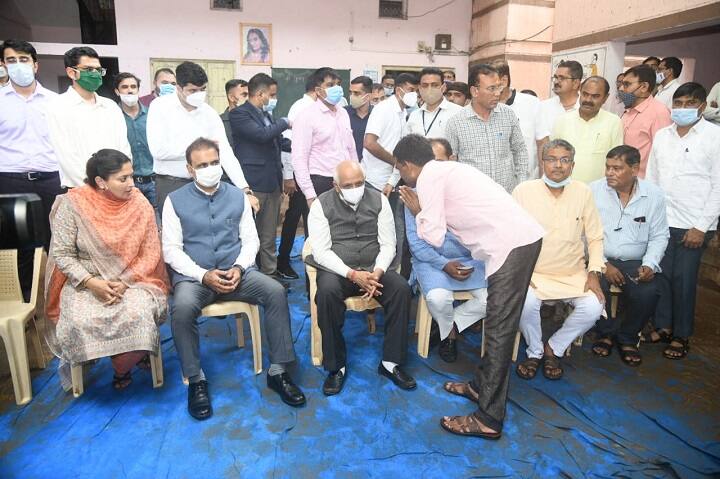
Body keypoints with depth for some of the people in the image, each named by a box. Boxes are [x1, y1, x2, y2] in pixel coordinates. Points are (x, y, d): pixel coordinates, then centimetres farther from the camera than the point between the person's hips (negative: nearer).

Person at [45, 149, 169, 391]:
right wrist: (92, 283, -19)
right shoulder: (72, 204, -9)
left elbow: (150, 253, -4)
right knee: (81, 322, -29)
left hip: (132, 279, 0)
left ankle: (123, 367, 3)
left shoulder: (140, 204, -6)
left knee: (139, 315, -29)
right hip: (84, 280, 0)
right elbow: (62, 254, -5)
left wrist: (125, 282, -17)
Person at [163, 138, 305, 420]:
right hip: (193, 275, -2)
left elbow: (250, 240, 9)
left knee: (276, 292, -23)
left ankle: (278, 372, -13)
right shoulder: (175, 201, 3)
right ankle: (196, 380, -12)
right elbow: (171, 249, -2)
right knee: (182, 308, -34)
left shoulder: (237, 196, 11)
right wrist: (204, 276, -15)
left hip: (236, 271, 2)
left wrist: (239, 268, -11)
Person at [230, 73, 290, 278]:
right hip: (253, 184, -8)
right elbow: (261, 134, -22)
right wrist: (285, 122, -9)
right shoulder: (239, 113, -8)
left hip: (272, 183, 8)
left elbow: (278, 142, 24)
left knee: (269, 236, 13)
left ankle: (270, 274, 22)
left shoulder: (266, 114, 17)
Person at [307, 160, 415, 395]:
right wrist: (352, 274, -22)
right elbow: (321, 251, -10)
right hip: (337, 270, -2)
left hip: (374, 268, 2)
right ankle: (336, 366, -18)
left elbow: (388, 244, 1)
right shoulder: (321, 205, -4)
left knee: (401, 288, -25)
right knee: (327, 293, -34)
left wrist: (377, 272, -18)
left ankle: (391, 362, -12)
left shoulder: (379, 200, 3)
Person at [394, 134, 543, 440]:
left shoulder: (429, 177, -4)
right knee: (498, 323, 18)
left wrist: (418, 213, 8)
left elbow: (434, 237, -8)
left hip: (511, 244, -10)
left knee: (500, 329, -5)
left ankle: (489, 419, 4)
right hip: (523, 237, 10)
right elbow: (448, 223, 23)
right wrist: (423, 211, 22)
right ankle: (481, 385, 33)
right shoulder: (447, 169, 22)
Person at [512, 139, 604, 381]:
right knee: (526, 303, -30)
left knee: (594, 306, -22)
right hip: (533, 273, -2)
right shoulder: (523, 191, -5)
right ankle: (535, 351, 4)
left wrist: (594, 272, -6)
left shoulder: (583, 192, 2)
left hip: (574, 275, 3)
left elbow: (595, 237, 6)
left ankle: (553, 348, 6)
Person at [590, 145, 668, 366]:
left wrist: (650, 265, -9)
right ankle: (606, 332, 3)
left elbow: (659, 236, 7)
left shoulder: (654, 195, 2)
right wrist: (603, 265, -15)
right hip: (600, 259, -1)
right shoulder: (594, 190, -4)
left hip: (636, 262, 2)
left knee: (648, 293, -25)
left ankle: (627, 337, 7)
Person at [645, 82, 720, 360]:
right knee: (661, 274, 7)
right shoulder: (661, 136, 8)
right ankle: (663, 326, 24)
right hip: (661, 220, 4)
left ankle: (682, 336, 16)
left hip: (693, 225, -3)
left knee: (683, 279, 1)